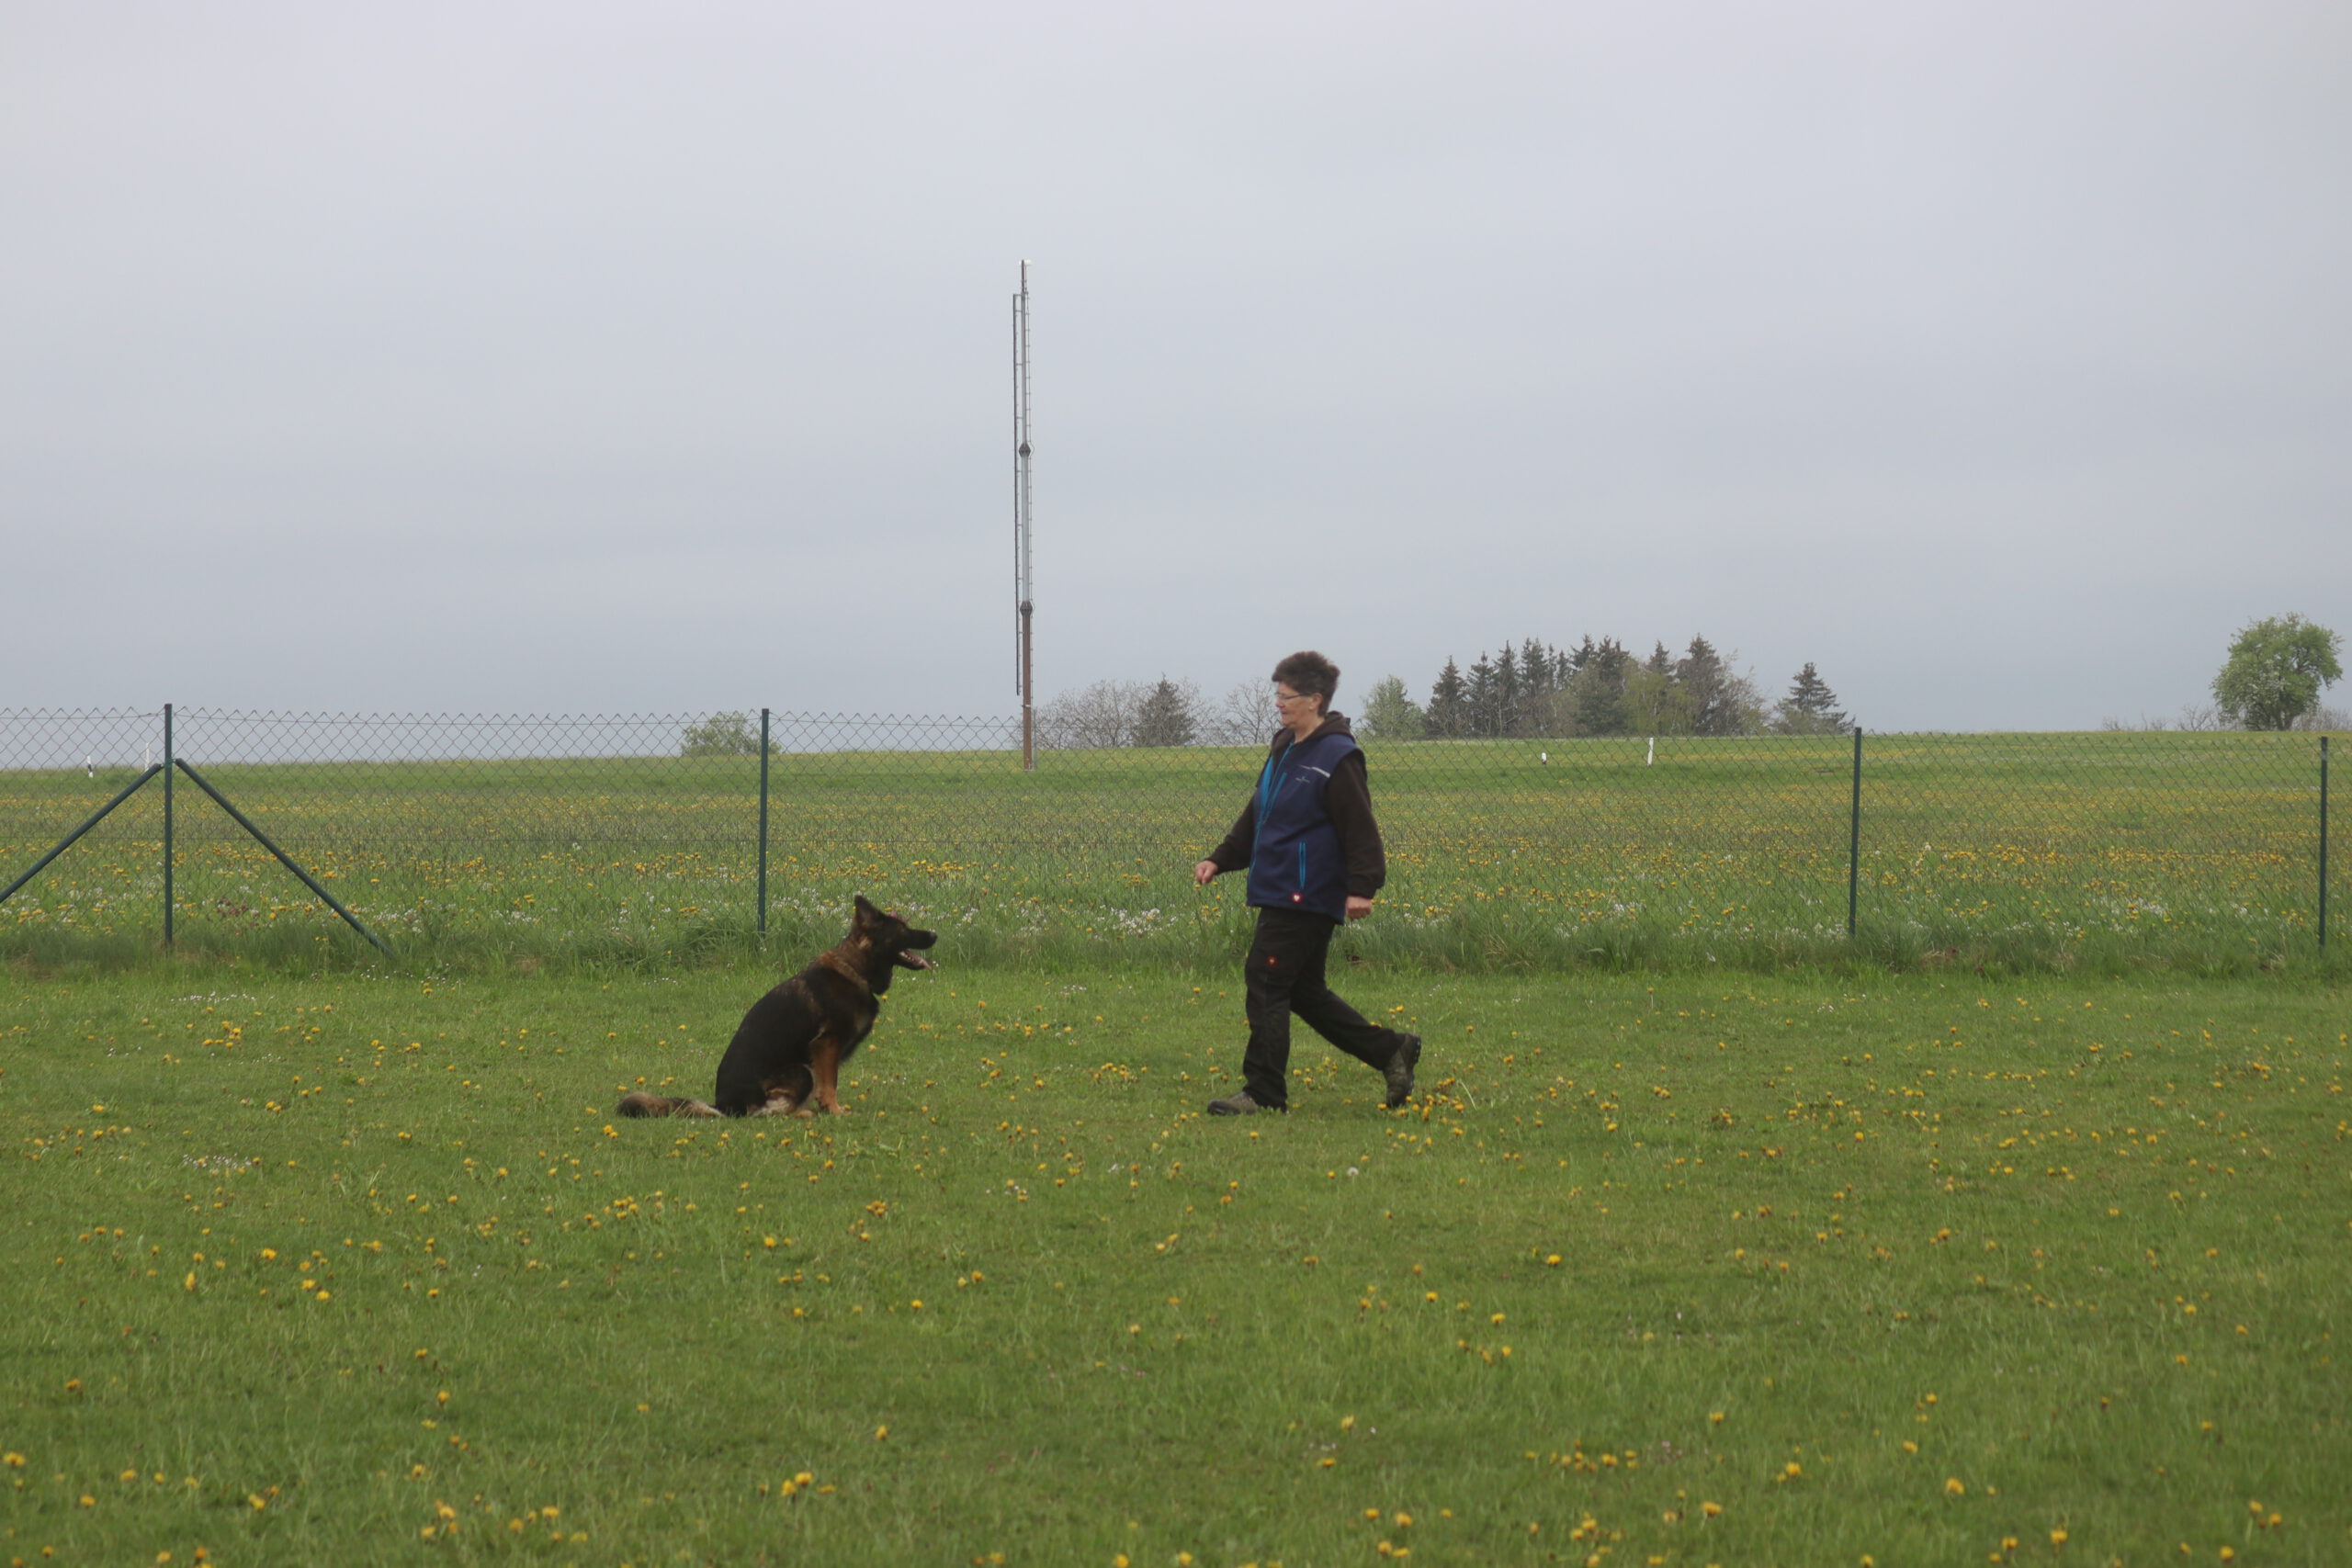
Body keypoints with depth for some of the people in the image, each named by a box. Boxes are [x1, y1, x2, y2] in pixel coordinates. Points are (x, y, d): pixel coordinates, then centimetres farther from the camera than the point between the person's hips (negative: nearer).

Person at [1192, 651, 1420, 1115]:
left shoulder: (1336, 757, -13)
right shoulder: (1283, 749, 15)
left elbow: (1359, 828, -17)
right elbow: (1256, 817, 23)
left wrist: (1362, 888, -24)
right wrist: (1219, 860, 15)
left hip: (1307, 897, -10)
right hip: (1279, 894, 10)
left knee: (1266, 985, -8)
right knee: (1303, 991, 14)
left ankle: (1264, 1093, -1)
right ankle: (1390, 1050, 22)